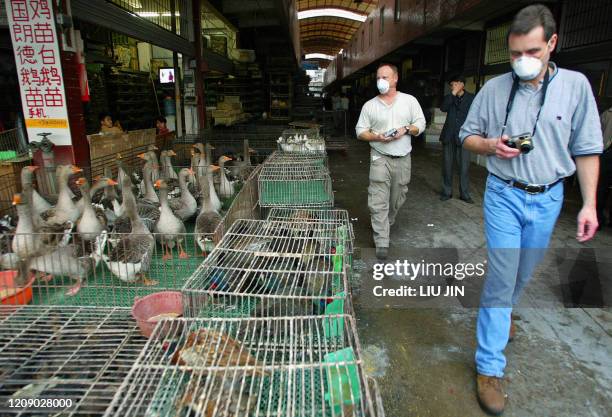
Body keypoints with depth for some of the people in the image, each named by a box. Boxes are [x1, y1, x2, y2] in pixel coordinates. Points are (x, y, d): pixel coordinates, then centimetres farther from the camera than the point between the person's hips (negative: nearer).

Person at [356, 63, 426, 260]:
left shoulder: (410, 101, 6)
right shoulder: (369, 105, 4)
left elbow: (420, 124, 6)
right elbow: (360, 131, 3)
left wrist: (406, 130, -14)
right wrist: (377, 137, -15)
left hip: (403, 158, 2)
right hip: (380, 158, -2)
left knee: (397, 198, 13)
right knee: (379, 201, -9)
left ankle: (385, 224, 39)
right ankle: (382, 243, -6)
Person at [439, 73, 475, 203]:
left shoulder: (471, 98, 5)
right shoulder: (449, 97, 11)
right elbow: (443, 108, -9)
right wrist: (453, 94, -12)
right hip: (448, 136, 2)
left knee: (464, 167, -2)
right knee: (447, 165, 6)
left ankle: (464, 194, 6)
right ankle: (447, 191, 16)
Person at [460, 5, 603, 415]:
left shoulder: (575, 85, -2)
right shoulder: (494, 88, -3)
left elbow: (586, 149, 0)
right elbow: (467, 135, 6)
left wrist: (589, 203, -4)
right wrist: (491, 145, -16)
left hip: (548, 198, 2)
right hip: (505, 195, -2)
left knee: (523, 273, 18)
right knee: (501, 278, -4)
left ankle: (503, 311, 49)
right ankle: (489, 367, 6)